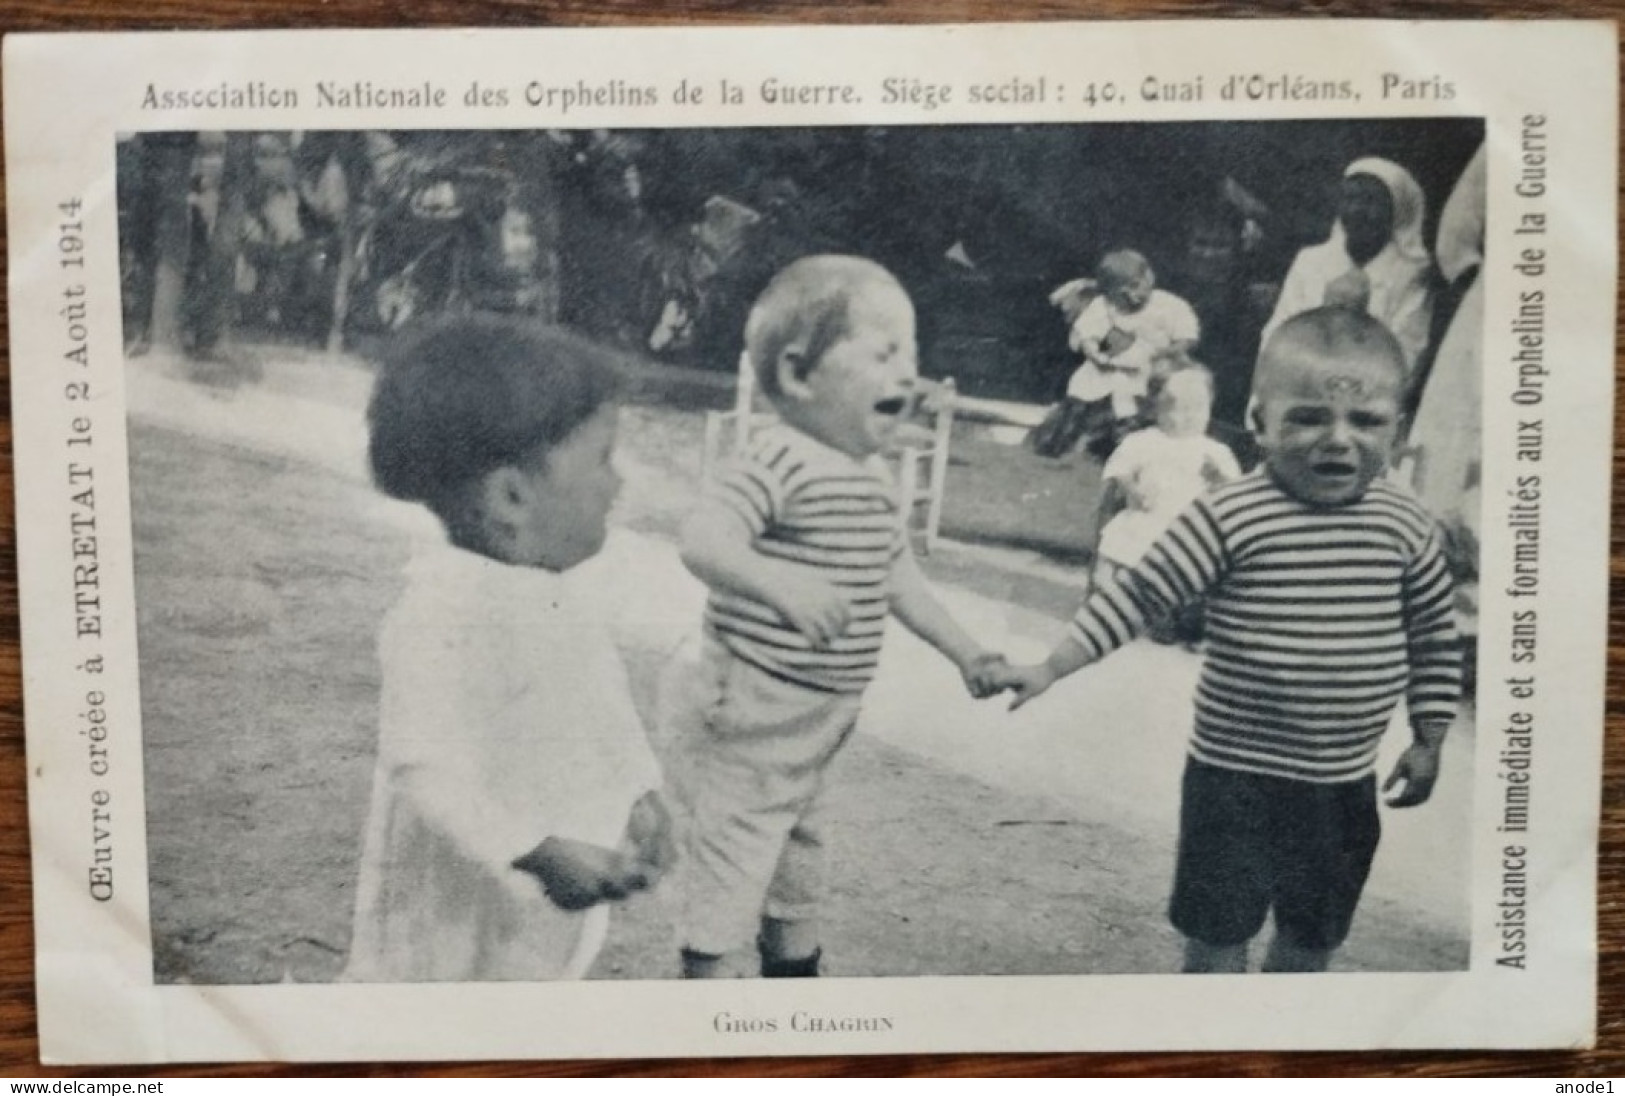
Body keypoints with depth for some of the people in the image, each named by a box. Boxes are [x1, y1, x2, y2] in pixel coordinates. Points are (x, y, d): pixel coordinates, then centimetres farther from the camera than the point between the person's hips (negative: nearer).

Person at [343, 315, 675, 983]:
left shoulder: (544, 597, 2)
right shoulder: (447, 612, -27)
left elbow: (601, 708, 13)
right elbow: (429, 767, -33)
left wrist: (640, 796, 3)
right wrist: (541, 853, -38)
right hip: (458, 921, -9)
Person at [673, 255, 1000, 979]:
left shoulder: (873, 477, 7)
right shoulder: (782, 459, -20)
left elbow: (896, 576, 18)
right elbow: (703, 539, -34)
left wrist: (966, 654, 20)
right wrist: (779, 582, -51)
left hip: (820, 720, 9)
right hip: (751, 718, -9)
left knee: (798, 866, 25)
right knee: (728, 868, 1)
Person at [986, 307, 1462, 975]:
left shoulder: (1408, 529, -2)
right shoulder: (1231, 517, -15)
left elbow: (1434, 637, 11)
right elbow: (1138, 597, -12)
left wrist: (1428, 741, 12)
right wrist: (1050, 669, -16)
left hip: (1345, 783, 4)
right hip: (1234, 774, -4)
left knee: (1313, 936, 19)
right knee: (1218, 931, 6)